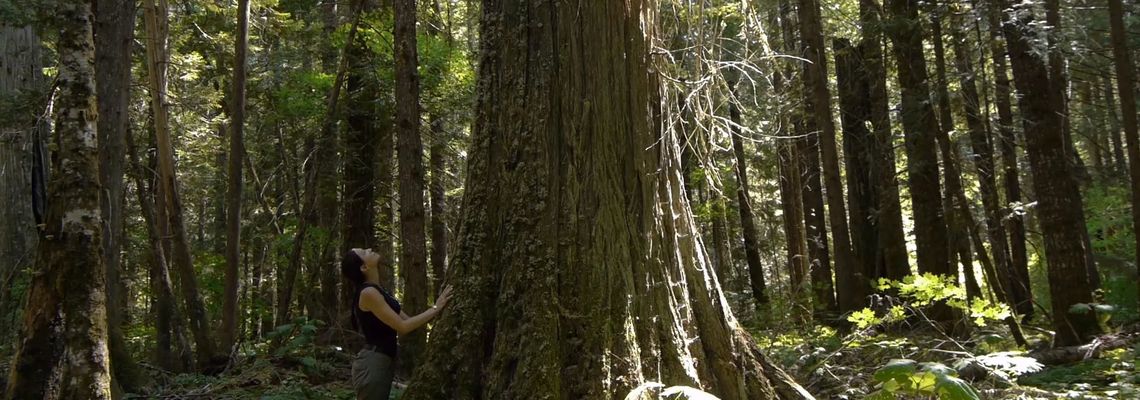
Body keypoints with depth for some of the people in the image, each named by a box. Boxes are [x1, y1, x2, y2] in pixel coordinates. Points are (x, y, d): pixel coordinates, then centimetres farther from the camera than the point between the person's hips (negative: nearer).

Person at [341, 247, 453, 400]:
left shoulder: (378, 290, 12)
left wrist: (437, 309, 8)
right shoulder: (368, 292, -17)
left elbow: (406, 320, 12)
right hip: (372, 364, -10)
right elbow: (403, 327, -18)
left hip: (382, 362, 10)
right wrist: (435, 308, -12)